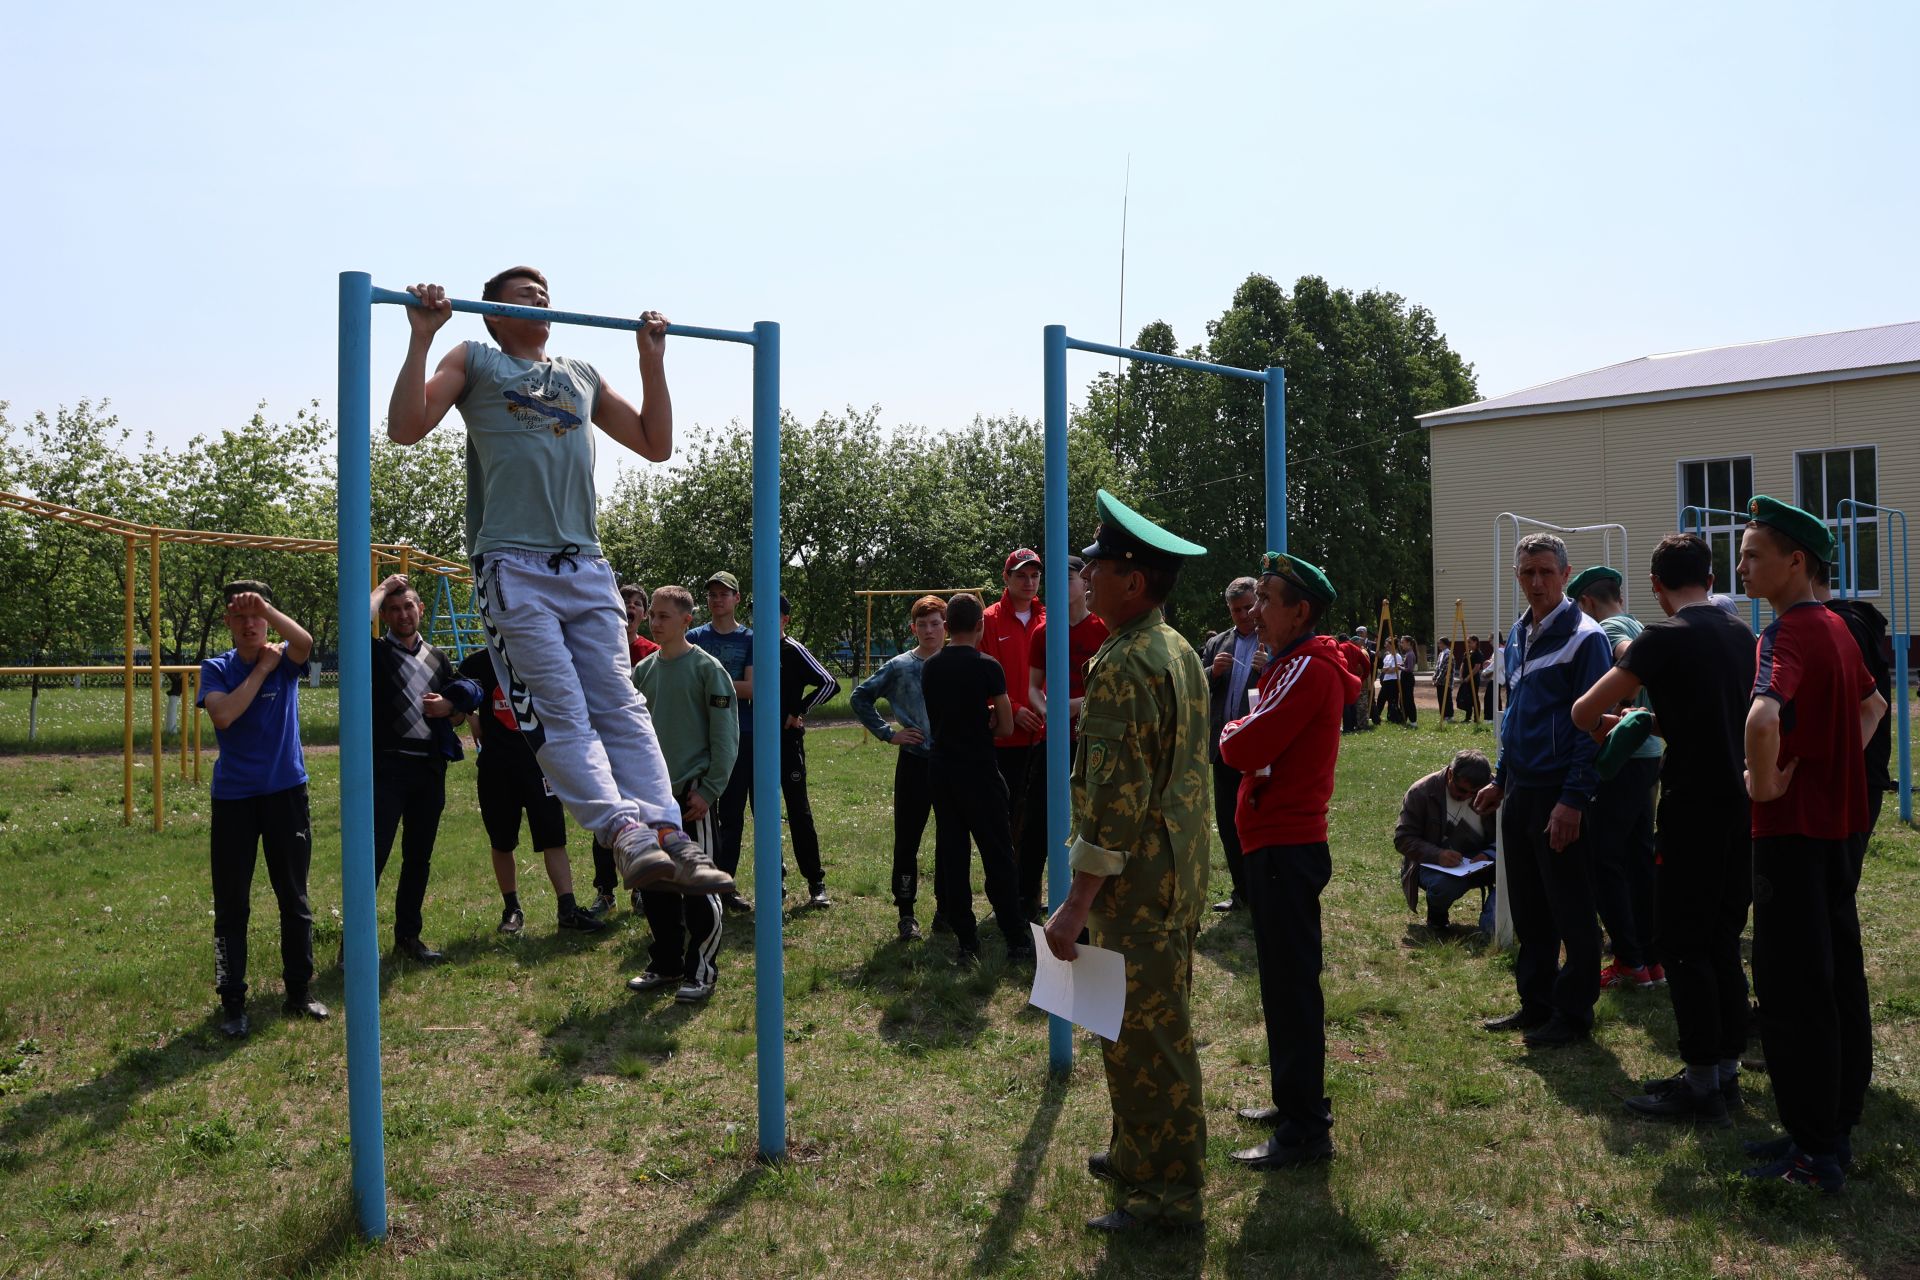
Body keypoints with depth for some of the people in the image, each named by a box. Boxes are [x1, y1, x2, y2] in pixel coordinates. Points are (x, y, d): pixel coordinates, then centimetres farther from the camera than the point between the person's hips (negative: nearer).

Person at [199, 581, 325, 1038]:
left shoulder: (286, 660, 1)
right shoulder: (217, 669, 1)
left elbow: (304, 641, -24)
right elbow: (223, 714, -18)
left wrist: (265, 606, -34)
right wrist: (262, 669, -12)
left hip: (286, 791, 0)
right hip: (233, 796, 0)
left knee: (294, 898, 9)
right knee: (231, 904, 3)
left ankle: (298, 991, 21)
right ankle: (232, 1002, 12)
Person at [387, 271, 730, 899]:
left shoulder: (582, 375, 26)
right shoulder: (474, 360, 15)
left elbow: (656, 445, 26)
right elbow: (406, 428, 2)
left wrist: (652, 358, 23)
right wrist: (421, 337, -3)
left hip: (587, 568, 4)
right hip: (513, 566, -4)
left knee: (621, 707, -5)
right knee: (559, 713, -13)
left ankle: (667, 831, -13)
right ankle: (624, 830, -24)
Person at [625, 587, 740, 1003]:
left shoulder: (707, 668, -8)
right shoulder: (643, 670, 9)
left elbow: (725, 735, -10)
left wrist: (710, 790, -14)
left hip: (693, 794, -6)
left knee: (698, 886, -1)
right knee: (653, 885, 12)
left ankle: (702, 970, 11)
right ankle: (665, 964, 26)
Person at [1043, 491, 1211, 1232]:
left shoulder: (1123, 664, -20)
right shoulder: (1181, 652, 11)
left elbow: (1116, 795, -25)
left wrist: (1079, 901, -23)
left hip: (1137, 884, -10)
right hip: (1179, 877, 10)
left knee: (1140, 1034, 1)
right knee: (1158, 1025, 20)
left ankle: (1170, 1191, 13)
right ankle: (1140, 1153, 36)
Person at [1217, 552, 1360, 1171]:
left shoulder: (1308, 669, -16)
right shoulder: (1294, 665, 17)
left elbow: (1247, 749, -22)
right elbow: (1262, 744, 17)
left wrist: (1232, 735, -3)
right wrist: (1246, 737, -3)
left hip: (1286, 847, -10)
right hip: (1280, 841, 10)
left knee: (1291, 984, -5)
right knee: (1286, 979, 18)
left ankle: (1305, 1130, 3)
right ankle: (1296, 1100, 31)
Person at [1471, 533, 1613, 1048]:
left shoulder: (1584, 637, -12)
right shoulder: (1518, 634, 12)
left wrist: (1573, 799, -19)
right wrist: (1500, 779, 18)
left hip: (1560, 794, -8)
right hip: (1520, 791, 8)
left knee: (1570, 911, 3)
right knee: (1527, 909, 15)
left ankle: (1573, 1015, 14)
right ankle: (1536, 1003, 27)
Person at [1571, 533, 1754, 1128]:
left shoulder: (1663, 638, -12)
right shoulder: (1742, 634, 10)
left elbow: (1583, 711, -13)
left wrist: (1611, 720, 9)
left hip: (1693, 810, -7)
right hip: (1743, 806, 8)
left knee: (1682, 947, 0)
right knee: (1723, 944, 15)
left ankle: (1701, 1086, 4)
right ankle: (1726, 1070, 22)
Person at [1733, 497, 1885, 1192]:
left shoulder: (1786, 632, -18)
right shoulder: (1836, 627, 11)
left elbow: (1762, 718, -37)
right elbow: (1873, 706, 28)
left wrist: (1763, 782, -20)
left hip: (1792, 828, -9)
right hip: (1837, 821, 9)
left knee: (1792, 991, -2)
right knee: (1839, 977, 15)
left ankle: (1813, 1150, 5)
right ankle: (1839, 1125, 25)